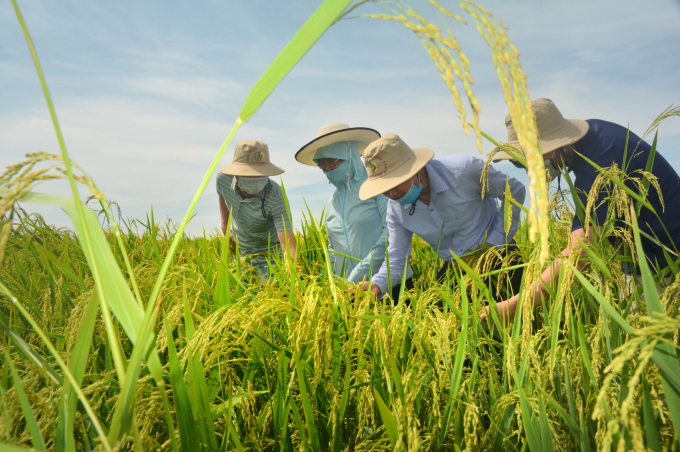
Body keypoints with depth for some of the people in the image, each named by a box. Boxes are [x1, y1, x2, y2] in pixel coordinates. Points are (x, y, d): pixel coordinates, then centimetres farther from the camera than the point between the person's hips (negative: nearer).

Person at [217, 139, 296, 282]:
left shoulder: (276, 197, -35)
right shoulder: (224, 178, -20)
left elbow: (288, 243, -42)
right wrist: (225, 224, 8)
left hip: (268, 254, -4)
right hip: (240, 252, 5)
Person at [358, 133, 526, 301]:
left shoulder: (464, 170, -23)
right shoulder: (395, 209, -11)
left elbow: (514, 191, -8)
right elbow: (396, 260, -6)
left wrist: (497, 240, -12)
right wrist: (377, 284, -26)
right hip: (454, 270, 3)